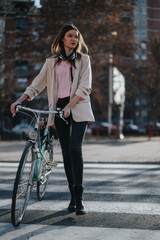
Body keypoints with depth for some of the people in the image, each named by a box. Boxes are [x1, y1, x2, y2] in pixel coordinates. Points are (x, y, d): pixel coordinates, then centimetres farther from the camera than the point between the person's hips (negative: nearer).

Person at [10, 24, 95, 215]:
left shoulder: (83, 59, 9)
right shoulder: (51, 62, 14)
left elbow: (85, 87, -3)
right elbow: (36, 85, 9)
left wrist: (70, 106, -16)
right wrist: (19, 101, -6)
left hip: (78, 107, -2)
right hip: (59, 108, 3)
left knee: (75, 149, -17)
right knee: (66, 153, 2)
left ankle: (79, 197, -14)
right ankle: (73, 197, 11)